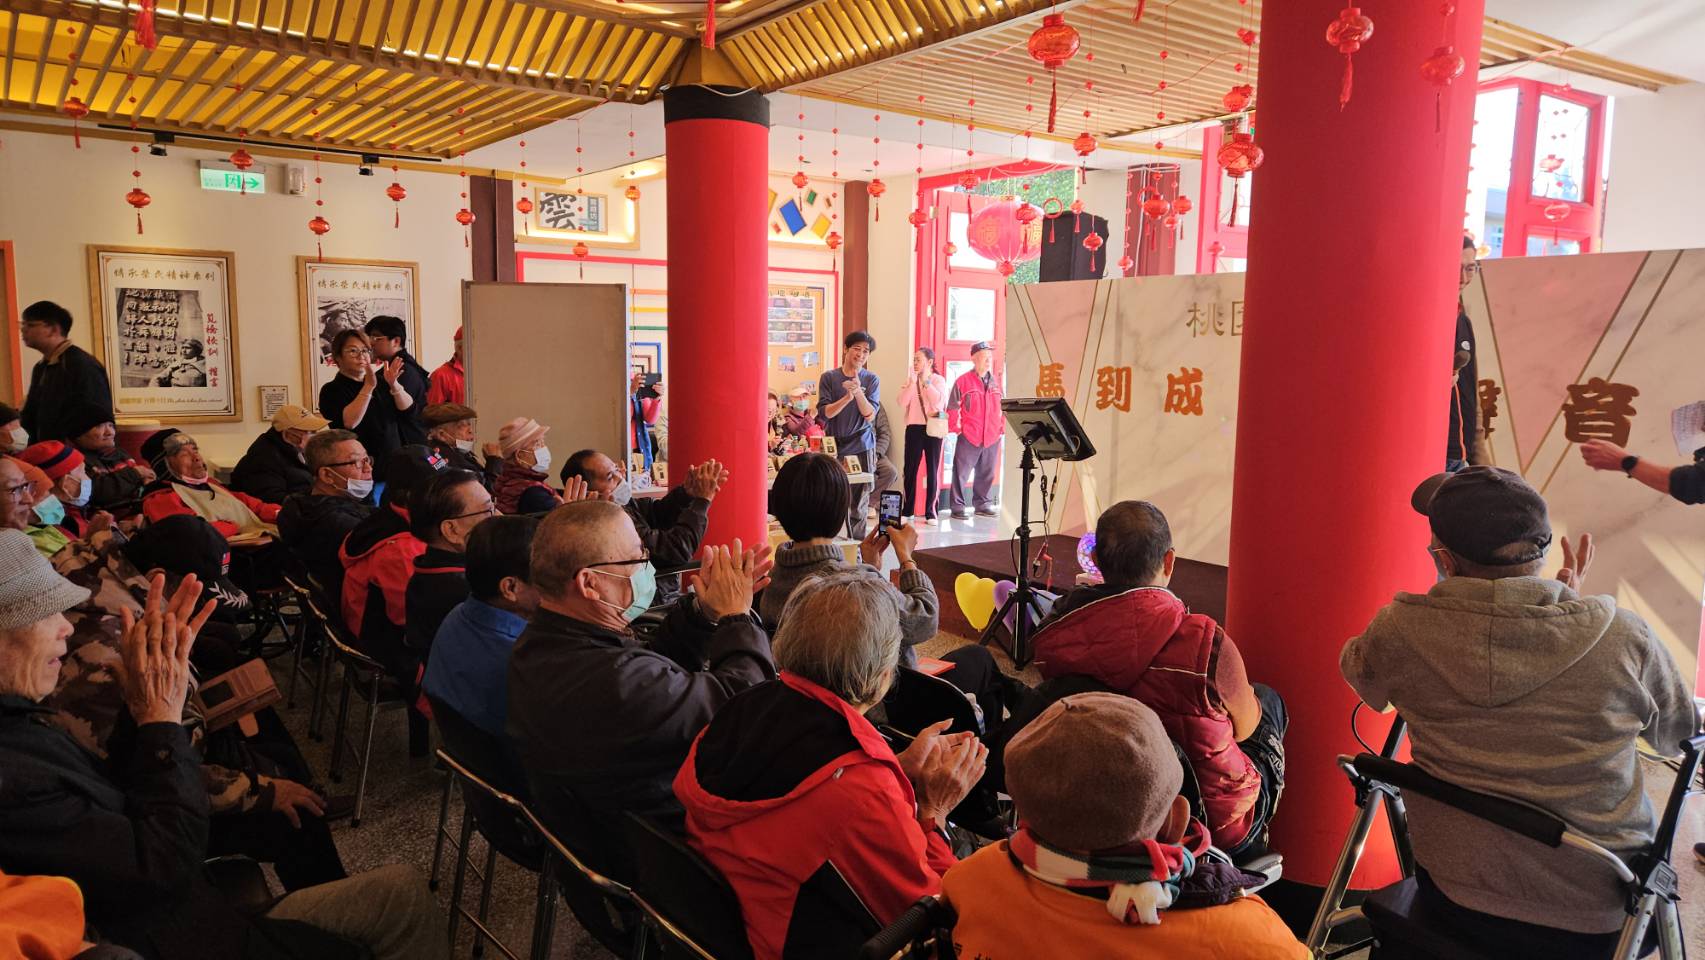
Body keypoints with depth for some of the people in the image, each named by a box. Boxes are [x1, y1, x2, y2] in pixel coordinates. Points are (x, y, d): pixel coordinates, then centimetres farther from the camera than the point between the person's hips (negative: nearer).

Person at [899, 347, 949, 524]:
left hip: (932, 429, -2)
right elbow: (902, 403, -4)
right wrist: (913, 382, -10)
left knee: (932, 470, 1)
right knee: (910, 469, 3)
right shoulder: (910, 381, 9)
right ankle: (908, 510, 12)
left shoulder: (939, 380, 2)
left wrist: (926, 381, -11)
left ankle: (930, 512, 5)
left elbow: (938, 403, -14)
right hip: (914, 428, 2)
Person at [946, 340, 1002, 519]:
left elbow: (1002, 407, 18)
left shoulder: (995, 382, 12)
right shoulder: (963, 380, -3)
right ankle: (958, 507, 3)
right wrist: (956, 426, -8)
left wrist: (1002, 425, 10)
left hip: (992, 437, 5)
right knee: (961, 473, -2)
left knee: (987, 473, 12)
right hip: (969, 436, -5)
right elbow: (953, 406, -3)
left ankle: (983, 504, 23)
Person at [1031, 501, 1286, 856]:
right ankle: (1255, 844, 41)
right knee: (1268, 700, 23)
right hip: (1214, 825, -3)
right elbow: (1243, 727, -10)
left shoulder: (1054, 633, -18)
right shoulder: (1206, 643, -30)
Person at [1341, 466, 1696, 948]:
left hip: (1451, 899, 0)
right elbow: (1680, 732, 5)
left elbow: (1357, 669, 9)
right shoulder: (1624, 635, -16)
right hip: (1599, 919, 0)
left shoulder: (1401, 631, -17)